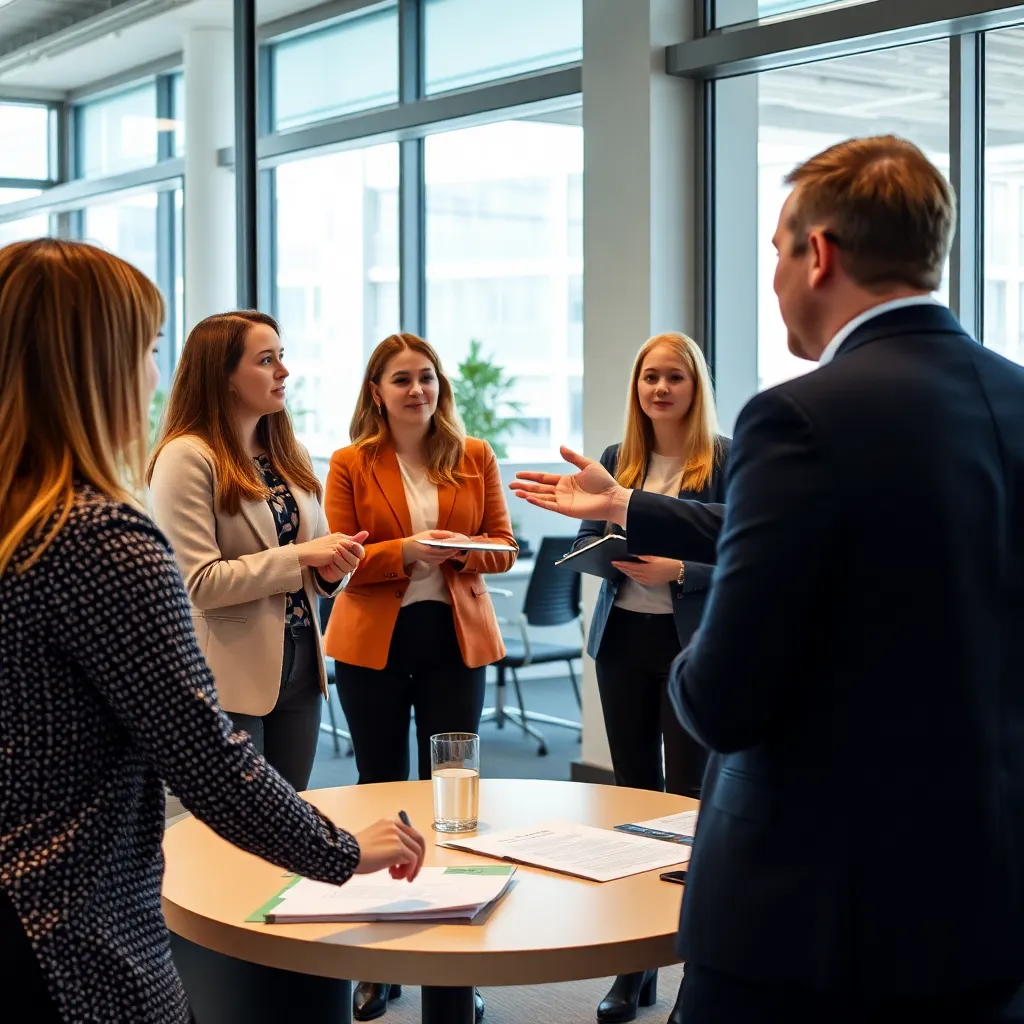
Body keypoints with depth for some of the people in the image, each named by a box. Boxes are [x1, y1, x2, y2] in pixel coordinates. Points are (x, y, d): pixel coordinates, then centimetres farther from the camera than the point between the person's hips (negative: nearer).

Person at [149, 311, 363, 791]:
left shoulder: (290, 453, 11)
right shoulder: (187, 457, -13)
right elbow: (197, 582, -20)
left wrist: (331, 567, -6)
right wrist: (300, 556, -18)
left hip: (299, 666, 7)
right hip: (230, 679, -7)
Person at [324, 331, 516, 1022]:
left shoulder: (476, 458, 6)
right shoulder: (351, 465, 1)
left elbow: (505, 546, 6)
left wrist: (464, 549, -15)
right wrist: (407, 551, -20)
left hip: (455, 638, 1)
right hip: (373, 643, -1)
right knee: (381, 790, 7)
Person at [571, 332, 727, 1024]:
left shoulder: (727, 459, -7)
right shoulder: (617, 461, 10)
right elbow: (583, 541, 12)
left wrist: (678, 571, -22)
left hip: (694, 645, -5)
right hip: (624, 641, 5)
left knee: (689, 799, -5)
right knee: (634, 795, 11)